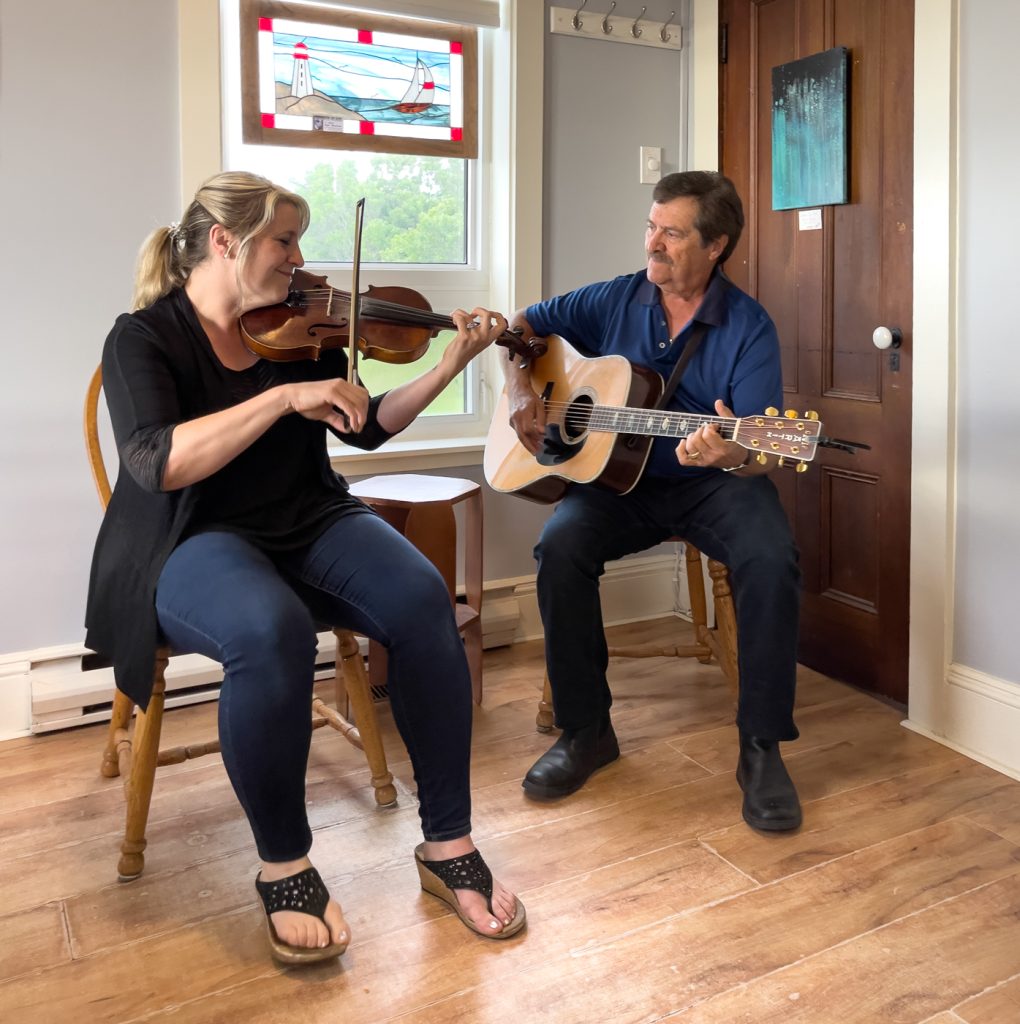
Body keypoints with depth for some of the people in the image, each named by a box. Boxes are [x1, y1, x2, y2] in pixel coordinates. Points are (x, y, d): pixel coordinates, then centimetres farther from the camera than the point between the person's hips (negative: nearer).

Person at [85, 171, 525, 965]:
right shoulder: (144, 338, -5)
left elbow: (368, 428, 15)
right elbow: (156, 463, -22)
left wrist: (453, 364, 4)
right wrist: (285, 397, -27)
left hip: (309, 526, 5)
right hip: (196, 544, -4)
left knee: (422, 601, -25)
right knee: (272, 632, -38)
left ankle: (449, 845, -12)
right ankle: (284, 866, -14)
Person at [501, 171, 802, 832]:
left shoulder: (748, 327, -6)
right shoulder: (617, 300, 4)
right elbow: (522, 326, 16)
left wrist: (731, 453, -38)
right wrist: (521, 392, -2)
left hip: (712, 483, -2)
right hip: (618, 477, 2)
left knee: (772, 559, -32)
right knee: (562, 544, -28)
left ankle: (762, 746, -14)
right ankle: (586, 731, -11)